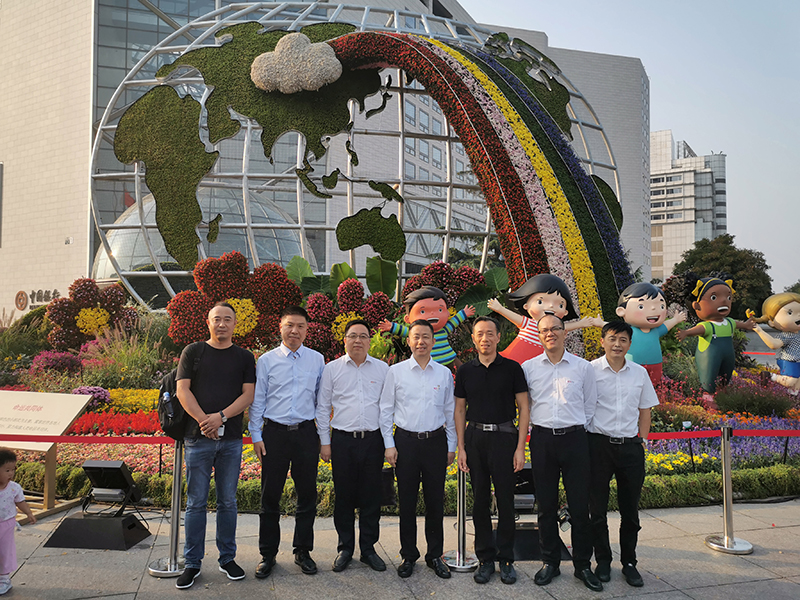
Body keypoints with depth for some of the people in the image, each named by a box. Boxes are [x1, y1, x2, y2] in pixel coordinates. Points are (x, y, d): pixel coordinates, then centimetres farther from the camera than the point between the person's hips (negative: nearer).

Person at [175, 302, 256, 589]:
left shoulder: (244, 357, 9)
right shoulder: (193, 352, 6)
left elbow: (248, 394, 1)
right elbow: (182, 390, -1)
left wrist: (221, 416, -14)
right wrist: (203, 420, -13)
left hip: (231, 439, 1)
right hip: (197, 437, -1)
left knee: (228, 501, 9)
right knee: (196, 502, 4)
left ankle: (227, 558, 21)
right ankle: (192, 563, 15)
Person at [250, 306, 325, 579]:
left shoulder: (317, 360, 6)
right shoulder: (266, 360, 2)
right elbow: (257, 401, 4)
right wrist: (256, 436, 0)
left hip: (306, 433, 1)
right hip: (275, 433, -1)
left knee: (307, 495, 8)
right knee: (270, 495, 6)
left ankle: (303, 551, 24)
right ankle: (267, 555, 20)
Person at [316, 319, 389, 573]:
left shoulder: (382, 369, 7)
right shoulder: (332, 369, 4)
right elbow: (322, 407, 7)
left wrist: (388, 441, 5)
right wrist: (324, 441, 2)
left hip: (373, 440, 1)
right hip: (342, 440, -1)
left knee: (371, 497, 6)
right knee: (343, 496, 6)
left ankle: (368, 549, 20)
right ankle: (345, 549, 21)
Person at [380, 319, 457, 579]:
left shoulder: (444, 373, 6)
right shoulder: (395, 371, 2)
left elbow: (450, 411, 11)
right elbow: (386, 410, 4)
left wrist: (451, 446, 9)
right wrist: (389, 444, -1)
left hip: (436, 441, 1)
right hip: (406, 441, -1)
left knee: (435, 500, 7)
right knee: (407, 501, 5)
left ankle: (435, 555, 22)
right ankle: (408, 555, 20)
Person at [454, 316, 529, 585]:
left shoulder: (512, 368, 0)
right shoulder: (465, 371, 7)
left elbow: (524, 409, 0)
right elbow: (460, 410, 10)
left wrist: (520, 447, -7)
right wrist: (461, 447, 2)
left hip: (504, 437, -2)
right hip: (475, 438, 2)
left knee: (505, 501, 2)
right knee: (480, 501, 7)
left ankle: (506, 559, 16)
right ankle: (486, 558, 18)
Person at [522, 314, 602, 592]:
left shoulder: (583, 367, 4)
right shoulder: (528, 367, 5)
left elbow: (590, 405, 11)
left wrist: (579, 428, 5)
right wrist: (534, 426, 7)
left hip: (574, 438, 0)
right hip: (542, 439, 1)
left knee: (580, 505, 2)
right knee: (546, 505, 8)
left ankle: (583, 565, 17)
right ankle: (550, 562, 22)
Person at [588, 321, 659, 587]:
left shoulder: (639, 373, 7)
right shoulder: (590, 370, -4)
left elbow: (645, 410, 15)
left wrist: (643, 440, 8)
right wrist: (583, 441, -4)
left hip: (630, 446, 3)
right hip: (599, 443, -3)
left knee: (630, 509, 10)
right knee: (597, 507, 6)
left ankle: (629, 562, 24)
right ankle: (603, 561, 21)